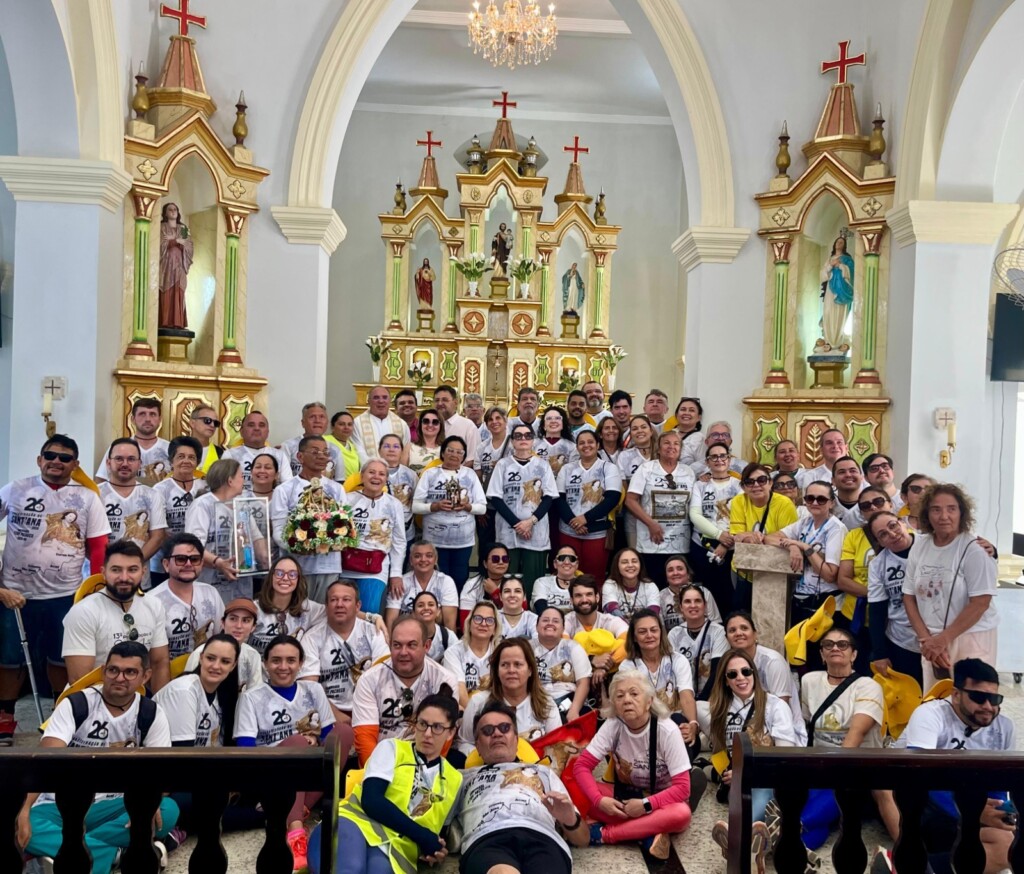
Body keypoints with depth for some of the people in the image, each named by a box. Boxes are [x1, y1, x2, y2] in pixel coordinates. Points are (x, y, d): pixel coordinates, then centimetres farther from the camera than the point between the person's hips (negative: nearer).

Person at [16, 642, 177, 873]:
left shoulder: (152, 714, -2)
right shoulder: (74, 705, -9)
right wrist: (22, 810, -37)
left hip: (110, 807, 2)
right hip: (60, 806, -1)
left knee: (168, 810, -28)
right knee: (16, 827, -34)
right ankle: (118, 853, -31)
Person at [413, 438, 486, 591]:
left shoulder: (470, 475, 7)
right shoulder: (430, 474, 2)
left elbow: (482, 507, 5)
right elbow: (416, 506, -2)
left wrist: (467, 506, -14)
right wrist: (436, 506, -18)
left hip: (463, 539, 1)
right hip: (435, 539, -1)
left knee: (460, 580, 6)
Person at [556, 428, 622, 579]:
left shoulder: (609, 468, 2)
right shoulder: (567, 469, 9)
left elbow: (612, 498, -9)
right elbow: (559, 498, 2)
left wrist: (586, 518, -17)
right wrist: (572, 521, -14)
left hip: (597, 533, -2)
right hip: (568, 531, 2)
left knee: (594, 576, 0)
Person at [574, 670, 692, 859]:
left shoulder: (667, 731, -22)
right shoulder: (612, 725, -14)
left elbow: (682, 787, -22)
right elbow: (581, 766, -15)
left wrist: (645, 805, -31)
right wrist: (599, 800, -30)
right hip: (625, 795, 2)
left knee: (681, 814, -37)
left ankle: (605, 833, -24)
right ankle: (648, 834, -25)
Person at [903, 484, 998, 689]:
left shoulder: (974, 550, -12)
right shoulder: (919, 546, 2)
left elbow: (980, 604, -15)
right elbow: (909, 596, 5)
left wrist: (943, 639, -14)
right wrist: (927, 639, -4)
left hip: (971, 638, -4)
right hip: (932, 640, 4)